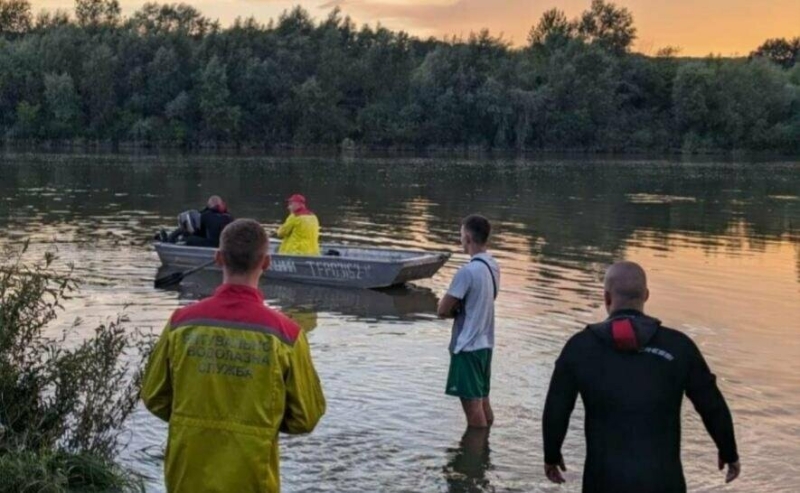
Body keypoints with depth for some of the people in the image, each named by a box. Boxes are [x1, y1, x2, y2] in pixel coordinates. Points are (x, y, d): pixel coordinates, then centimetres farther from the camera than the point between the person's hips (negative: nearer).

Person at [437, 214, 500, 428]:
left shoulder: (468, 271, -20)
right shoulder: (493, 266, 6)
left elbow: (443, 310, -17)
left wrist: (456, 310, 2)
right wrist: (461, 309, 1)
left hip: (467, 346, -8)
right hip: (485, 343, 8)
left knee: (472, 405, -2)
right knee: (483, 402, 15)